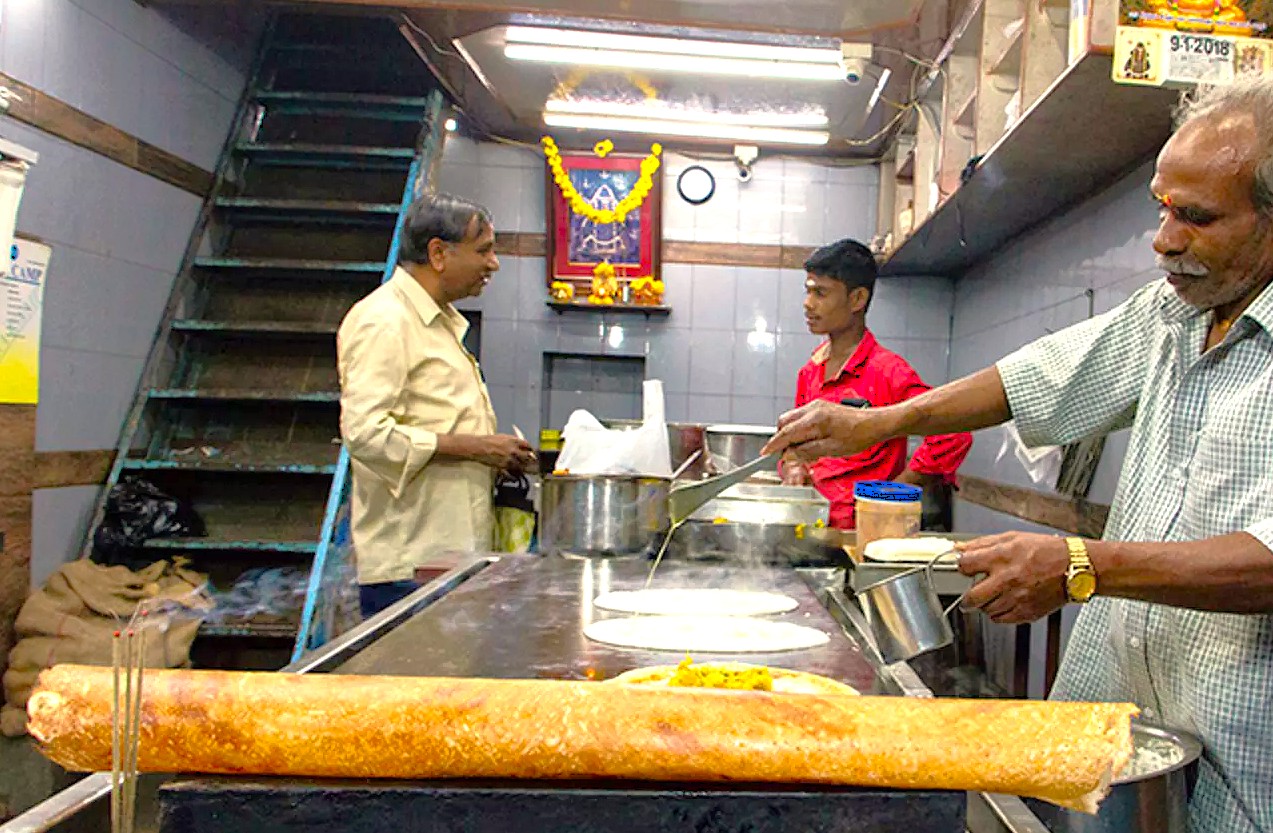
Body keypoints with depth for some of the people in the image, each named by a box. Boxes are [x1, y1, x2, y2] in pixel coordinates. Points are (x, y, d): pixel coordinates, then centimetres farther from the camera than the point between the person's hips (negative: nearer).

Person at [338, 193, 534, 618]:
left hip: (452, 549, 9)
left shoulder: (444, 321, 21)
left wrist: (498, 454, 12)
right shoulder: (382, 321, -12)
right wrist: (474, 447, -19)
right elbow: (365, 432, -22)